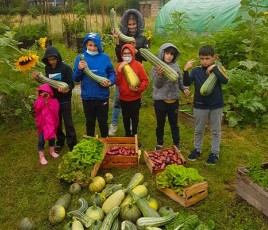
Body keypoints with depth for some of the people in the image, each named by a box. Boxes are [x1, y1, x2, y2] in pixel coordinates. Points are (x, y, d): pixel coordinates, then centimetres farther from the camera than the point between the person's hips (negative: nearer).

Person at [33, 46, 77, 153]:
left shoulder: (66, 68, -13)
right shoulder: (47, 68, 3)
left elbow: (71, 84, -14)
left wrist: (66, 89, -35)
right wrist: (38, 79, -7)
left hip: (65, 100, -5)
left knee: (68, 123, 1)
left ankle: (72, 144, 11)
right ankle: (60, 142, 28)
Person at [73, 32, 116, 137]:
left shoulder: (105, 57, -4)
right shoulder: (80, 58, -2)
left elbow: (112, 73, 4)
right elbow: (75, 79, -1)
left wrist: (110, 81, -17)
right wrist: (79, 69, -21)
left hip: (102, 97, -1)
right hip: (87, 97, 1)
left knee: (103, 122, 12)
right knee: (90, 122, 18)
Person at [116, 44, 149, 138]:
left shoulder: (138, 65, -7)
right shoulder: (119, 65, 1)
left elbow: (145, 80, -7)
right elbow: (117, 82, -5)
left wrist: (139, 89, -23)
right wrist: (119, 70, -17)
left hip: (135, 98, -2)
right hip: (123, 98, 2)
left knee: (135, 118, 9)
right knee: (126, 118, 15)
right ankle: (127, 135, 33)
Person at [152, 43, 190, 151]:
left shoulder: (176, 66, 1)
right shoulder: (156, 67, -8)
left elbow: (180, 81, 11)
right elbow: (157, 85, -14)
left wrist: (184, 88, -7)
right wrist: (159, 75, -32)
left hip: (174, 100, 2)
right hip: (160, 100, -2)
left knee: (174, 124, 15)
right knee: (160, 124, 15)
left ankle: (176, 144, 29)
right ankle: (159, 144, 33)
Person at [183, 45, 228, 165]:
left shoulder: (218, 69, -6)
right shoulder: (196, 71, -6)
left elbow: (225, 80, -23)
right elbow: (186, 83, -17)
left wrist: (214, 68, -25)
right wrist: (185, 70, -32)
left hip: (216, 105, 0)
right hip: (200, 105, 1)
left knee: (215, 131, 12)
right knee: (198, 130, 16)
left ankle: (215, 153, 27)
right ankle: (197, 149, 35)